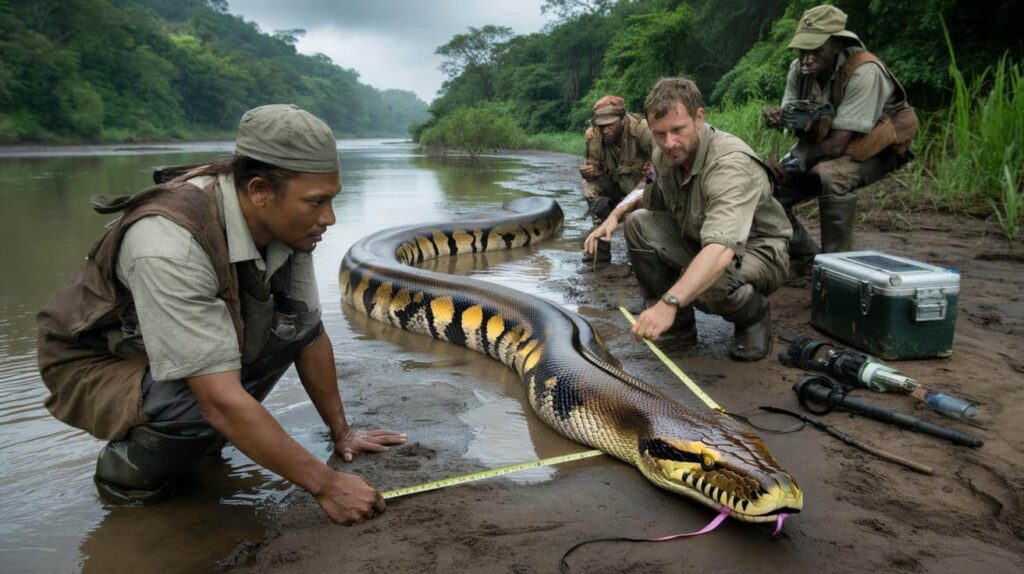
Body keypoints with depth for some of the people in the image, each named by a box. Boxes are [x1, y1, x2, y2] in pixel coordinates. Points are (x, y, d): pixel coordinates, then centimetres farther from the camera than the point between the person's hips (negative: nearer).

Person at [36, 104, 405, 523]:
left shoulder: (285, 221, -15)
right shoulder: (170, 242, -37)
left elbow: (311, 333, -3)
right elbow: (221, 400, -38)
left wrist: (341, 432, 1)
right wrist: (324, 484, -34)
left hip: (188, 347, 7)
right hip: (94, 365, -6)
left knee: (293, 319, -13)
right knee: (204, 405, -34)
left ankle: (199, 437, 4)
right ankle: (127, 472, -2)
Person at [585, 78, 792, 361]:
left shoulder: (731, 164, -33)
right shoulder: (664, 155, -8)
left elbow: (721, 250, -48)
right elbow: (651, 199, 15)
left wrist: (669, 302, -59)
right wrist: (617, 212, -6)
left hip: (757, 251, -7)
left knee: (709, 284, -38)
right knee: (638, 223, -12)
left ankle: (755, 315, 0)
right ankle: (679, 328, -1)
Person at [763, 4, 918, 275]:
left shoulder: (865, 72, -29)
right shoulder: (799, 70, -10)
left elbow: (838, 143, -30)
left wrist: (794, 163, -23)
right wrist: (778, 118, -25)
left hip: (872, 148, -6)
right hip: (819, 146, 7)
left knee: (831, 177, -38)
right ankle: (807, 258, 17)